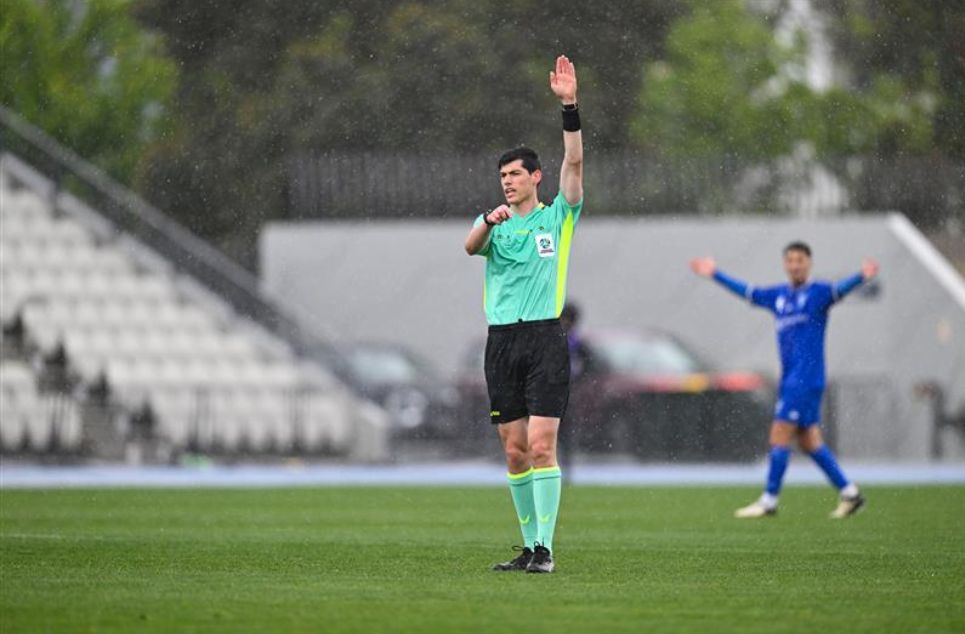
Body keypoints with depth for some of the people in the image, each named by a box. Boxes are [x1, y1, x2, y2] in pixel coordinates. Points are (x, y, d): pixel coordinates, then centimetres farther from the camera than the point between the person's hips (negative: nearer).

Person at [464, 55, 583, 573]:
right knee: (515, 451, 4)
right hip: (501, 341, 3)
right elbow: (471, 246, -9)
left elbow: (573, 162, -6)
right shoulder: (492, 223, 13)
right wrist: (488, 223, -31)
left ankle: (545, 547, -14)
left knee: (541, 446, -12)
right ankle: (530, 545, 12)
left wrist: (569, 105, -16)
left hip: (545, 337, -3)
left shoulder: (557, 217, 7)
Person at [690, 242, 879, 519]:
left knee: (780, 436, -8)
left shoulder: (817, 293, -5)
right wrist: (715, 275, 32)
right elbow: (745, 291, 26)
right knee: (809, 441, 8)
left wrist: (862, 277, -42)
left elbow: (840, 289, -23)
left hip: (806, 379, -7)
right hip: (790, 379, 7)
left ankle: (769, 501, -3)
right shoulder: (778, 296, 15)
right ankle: (849, 492, 14)